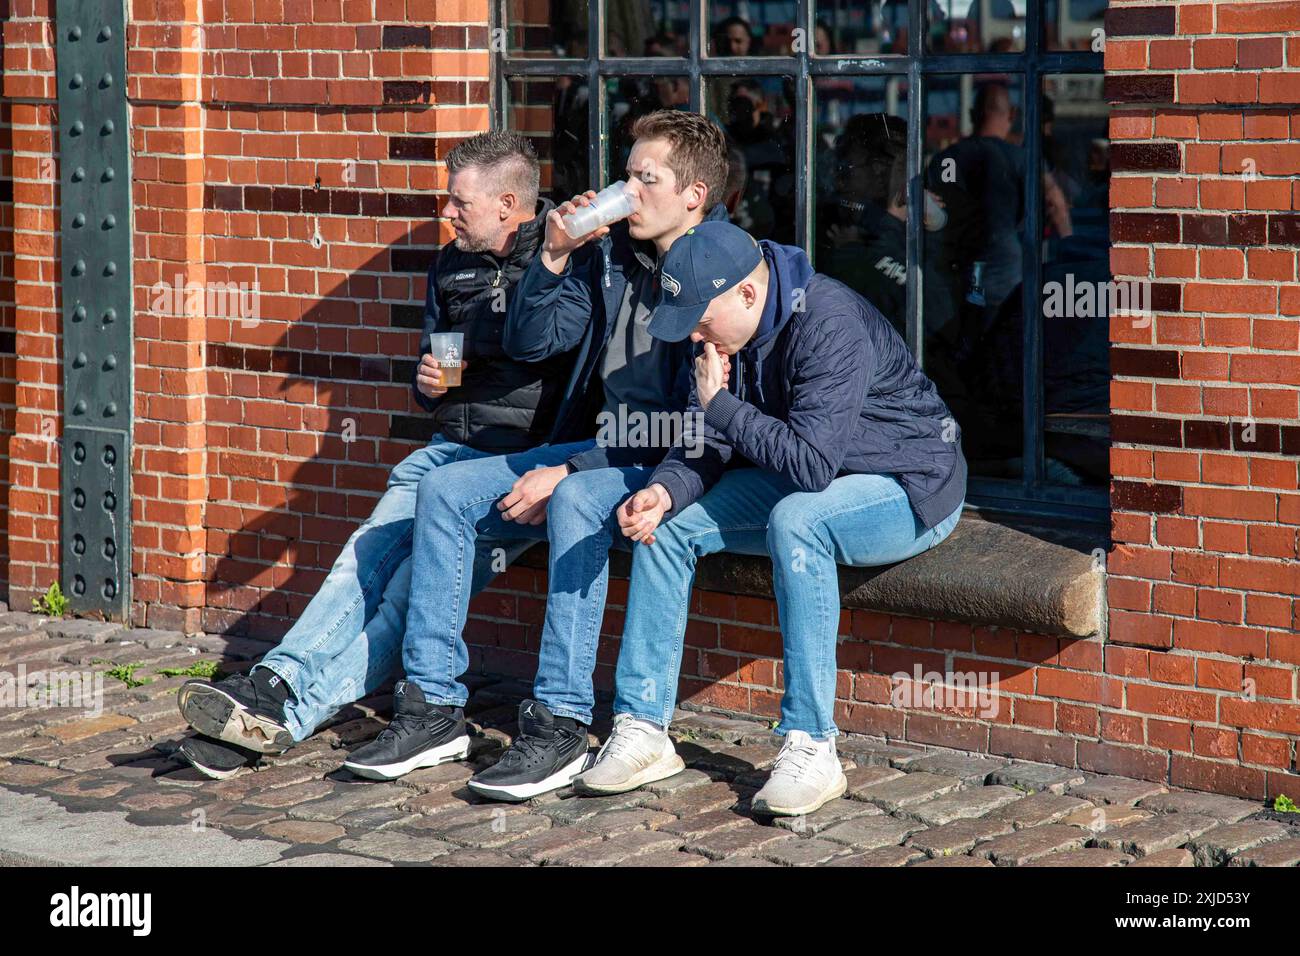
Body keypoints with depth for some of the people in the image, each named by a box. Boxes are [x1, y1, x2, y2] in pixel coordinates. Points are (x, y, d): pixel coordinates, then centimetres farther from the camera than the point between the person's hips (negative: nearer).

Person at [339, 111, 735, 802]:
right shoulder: (608, 253, 9)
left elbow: (694, 429, -20)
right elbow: (528, 342, 10)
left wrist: (567, 471, -22)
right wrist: (554, 258, -8)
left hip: (669, 470, -8)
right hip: (592, 449, 8)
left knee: (577, 500, -38)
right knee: (444, 490, -7)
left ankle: (559, 723, -33)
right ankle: (434, 706, -6)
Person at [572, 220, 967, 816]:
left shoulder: (829, 324, -29)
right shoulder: (727, 332, -2)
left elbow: (812, 461, -35)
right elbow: (709, 444, 1)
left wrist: (720, 404, -25)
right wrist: (665, 491, -20)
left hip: (910, 488, -8)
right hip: (805, 481, 9)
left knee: (794, 518, -38)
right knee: (665, 524, -4)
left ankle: (811, 746, -32)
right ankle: (642, 727, -2)